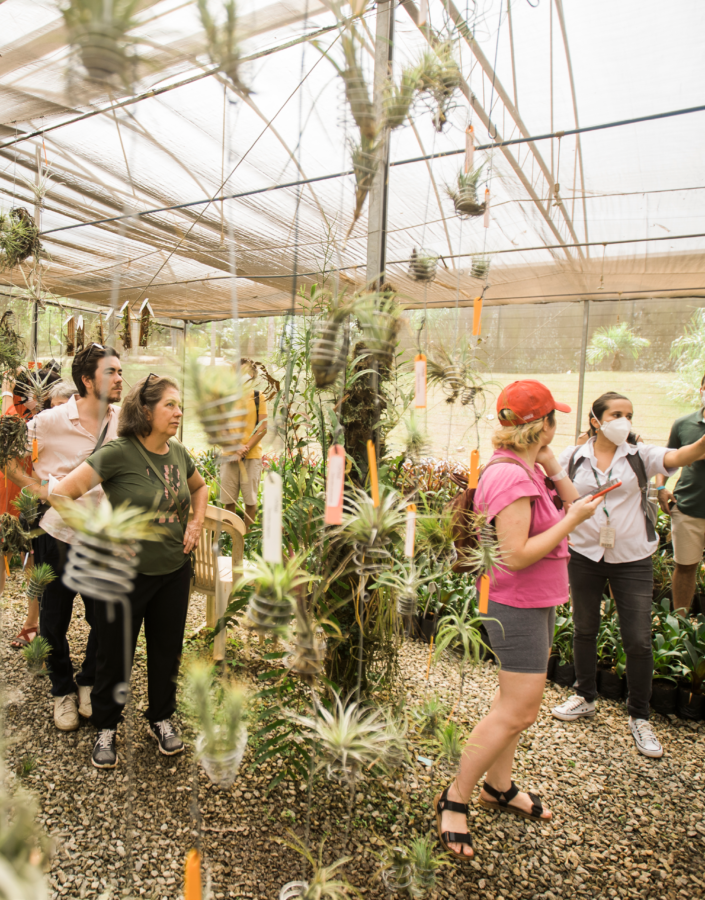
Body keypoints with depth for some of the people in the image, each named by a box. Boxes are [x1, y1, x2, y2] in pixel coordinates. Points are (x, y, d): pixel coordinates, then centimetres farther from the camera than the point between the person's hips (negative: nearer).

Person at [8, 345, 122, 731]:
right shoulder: (51, 421, -13)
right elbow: (11, 461, -1)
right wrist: (41, 490, -12)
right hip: (56, 537, -2)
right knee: (54, 623, 13)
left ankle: (88, 682, 40)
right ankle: (63, 690, 38)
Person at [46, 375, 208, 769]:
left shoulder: (178, 453, 0)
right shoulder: (118, 453, -18)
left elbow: (200, 487, 20)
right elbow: (60, 495, -21)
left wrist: (198, 522, 5)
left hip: (174, 570, 5)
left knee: (167, 648, 17)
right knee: (115, 653, 14)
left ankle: (161, 718, 41)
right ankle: (107, 728, 38)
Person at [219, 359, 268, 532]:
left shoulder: (258, 397, 5)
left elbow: (263, 427, 0)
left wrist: (245, 448, -11)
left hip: (252, 455, -1)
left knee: (250, 499, 1)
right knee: (228, 499, 2)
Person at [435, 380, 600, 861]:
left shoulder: (527, 468, 5)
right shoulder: (510, 475, -26)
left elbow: (573, 501, 9)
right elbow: (516, 556, -28)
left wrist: (550, 463, -2)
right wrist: (572, 520, -22)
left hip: (534, 602, 10)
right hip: (518, 604, -10)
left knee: (517, 699, 20)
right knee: (518, 712, -2)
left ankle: (498, 787, 38)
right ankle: (455, 799, 14)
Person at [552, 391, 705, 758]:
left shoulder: (640, 455, -5)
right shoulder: (573, 457, -2)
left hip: (632, 559, -1)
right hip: (584, 554, 1)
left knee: (638, 641, 3)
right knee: (584, 629, 16)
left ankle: (639, 718, 25)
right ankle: (585, 698, 39)